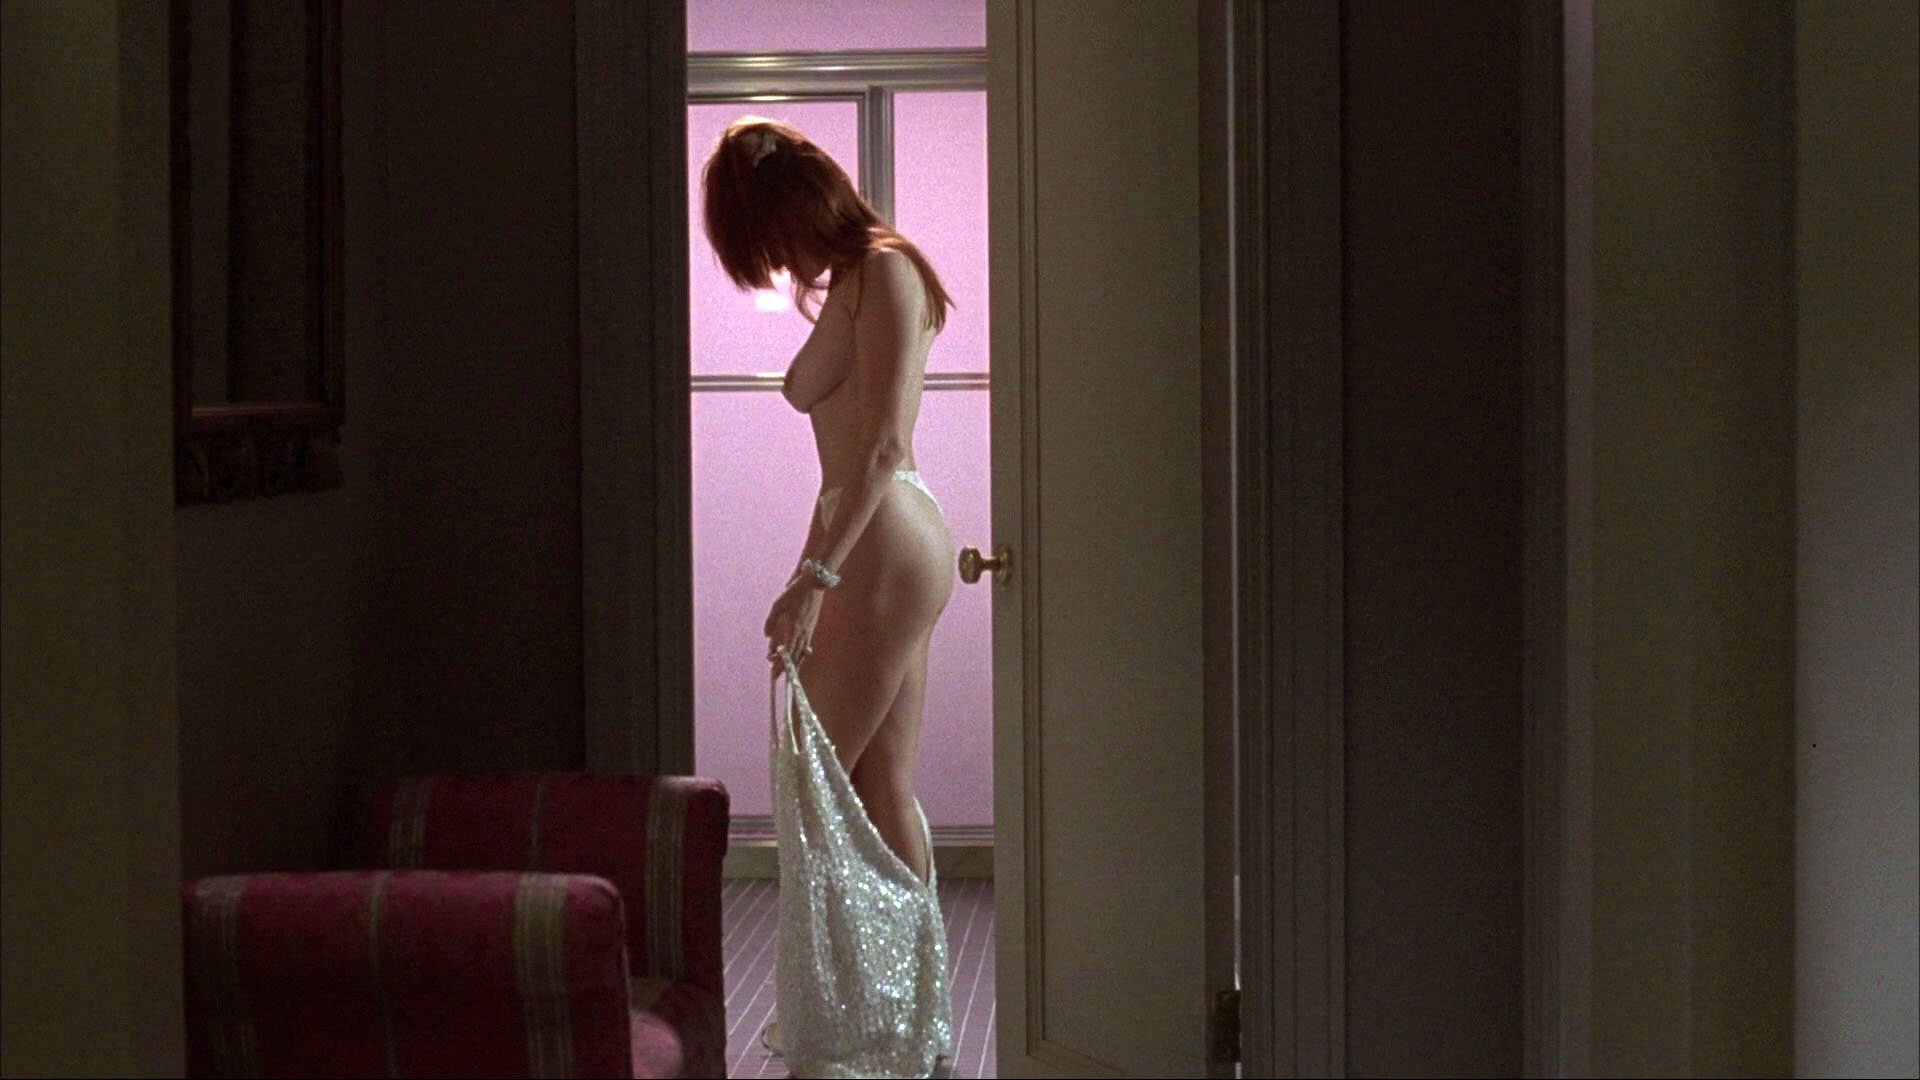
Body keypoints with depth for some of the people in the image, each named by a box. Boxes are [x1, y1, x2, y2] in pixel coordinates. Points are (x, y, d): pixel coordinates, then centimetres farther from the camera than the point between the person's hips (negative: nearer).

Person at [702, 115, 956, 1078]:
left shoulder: (885, 273, -11)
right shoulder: (848, 284, 18)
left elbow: (883, 444, -21)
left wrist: (813, 578, -25)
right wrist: (813, 572, 17)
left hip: (884, 548, -10)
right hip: (880, 548, 10)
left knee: (819, 782, -8)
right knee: (881, 793, 10)